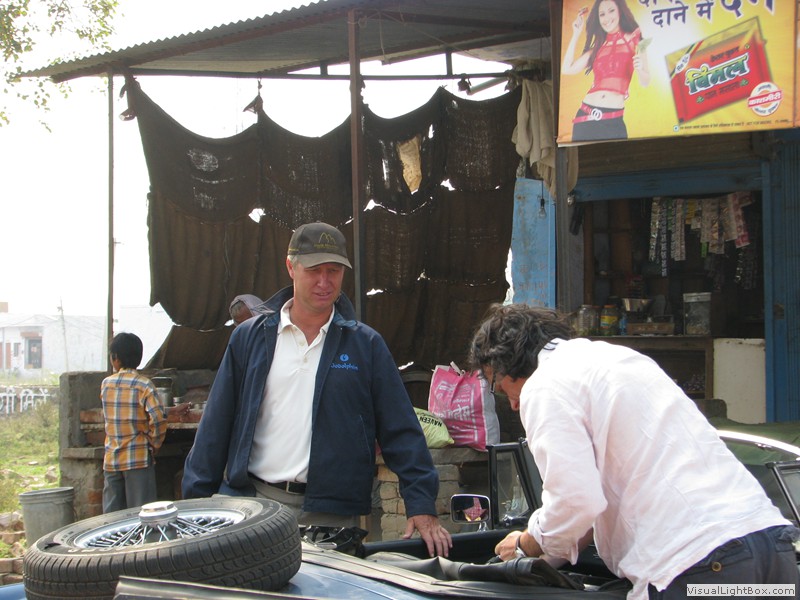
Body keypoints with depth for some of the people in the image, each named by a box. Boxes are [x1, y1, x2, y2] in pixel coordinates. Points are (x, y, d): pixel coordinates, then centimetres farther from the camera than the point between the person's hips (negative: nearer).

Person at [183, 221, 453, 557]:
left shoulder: (366, 344, 4)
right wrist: (196, 502, 3)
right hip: (254, 503, 1)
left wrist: (421, 505, -8)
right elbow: (216, 426, 8)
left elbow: (401, 432, 1)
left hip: (331, 516, -1)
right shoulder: (250, 338, 7)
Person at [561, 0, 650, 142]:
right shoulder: (598, 46, 16)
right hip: (586, 115, 3)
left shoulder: (633, 40, 7)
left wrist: (640, 70, -19)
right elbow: (567, 69, 7)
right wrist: (576, 34, 11)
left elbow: (645, 82, 4)